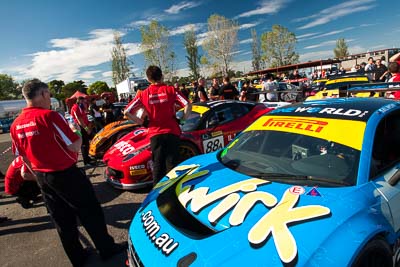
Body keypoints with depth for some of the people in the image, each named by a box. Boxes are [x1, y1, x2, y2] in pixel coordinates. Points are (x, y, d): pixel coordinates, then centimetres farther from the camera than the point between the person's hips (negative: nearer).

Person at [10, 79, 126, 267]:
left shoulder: (16, 124, 2)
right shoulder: (49, 116, -20)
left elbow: (23, 156, 11)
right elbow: (74, 146, -21)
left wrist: (39, 174, 23)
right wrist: (76, 132, -1)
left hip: (42, 178, 7)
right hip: (66, 174, -7)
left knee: (62, 220, 17)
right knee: (90, 212, 8)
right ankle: (107, 249, 21)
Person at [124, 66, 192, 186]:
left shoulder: (144, 94, 3)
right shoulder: (170, 90, 0)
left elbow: (127, 112, 0)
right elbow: (188, 105, -10)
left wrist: (140, 121, 11)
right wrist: (184, 118, 4)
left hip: (155, 134, 1)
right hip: (172, 132, -1)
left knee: (158, 166, 10)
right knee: (172, 165, 5)